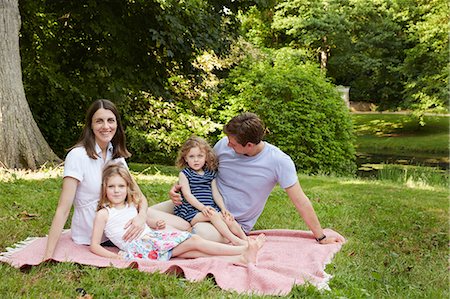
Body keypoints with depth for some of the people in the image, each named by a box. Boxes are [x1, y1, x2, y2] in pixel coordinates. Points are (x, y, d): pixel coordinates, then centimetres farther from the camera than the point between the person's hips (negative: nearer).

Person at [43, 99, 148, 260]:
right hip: (89, 239, -6)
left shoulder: (117, 155, 2)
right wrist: (48, 256, -26)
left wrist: (141, 216, -24)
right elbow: (63, 209, -21)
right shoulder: (77, 155, -18)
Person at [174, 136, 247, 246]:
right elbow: (187, 194, -9)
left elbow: (215, 193, 13)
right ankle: (234, 240, -35)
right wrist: (202, 207, -20)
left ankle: (245, 239, -17)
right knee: (213, 215, -29)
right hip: (191, 211, -5)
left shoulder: (210, 173, 15)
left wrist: (223, 208, -3)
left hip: (210, 208, 5)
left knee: (227, 218, -17)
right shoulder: (184, 174, 0)